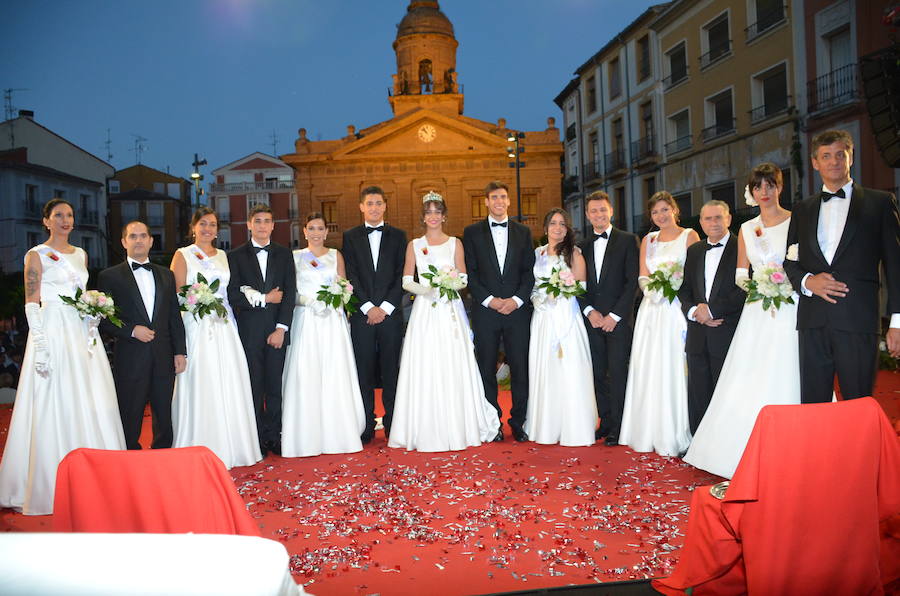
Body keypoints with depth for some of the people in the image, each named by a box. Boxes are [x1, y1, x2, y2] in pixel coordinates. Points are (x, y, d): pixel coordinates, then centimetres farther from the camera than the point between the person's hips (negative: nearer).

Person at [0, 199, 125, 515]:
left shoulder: (81, 254, 16)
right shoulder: (37, 255, -1)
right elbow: (31, 304, -7)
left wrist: (94, 311, 4)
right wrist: (40, 345, -15)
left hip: (83, 334, 6)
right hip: (53, 333, -6)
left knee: (93, 404, 6)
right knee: (54, 408, -3)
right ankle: (54, 485, 8)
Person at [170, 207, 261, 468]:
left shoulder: (223, 256, 16)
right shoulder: (183, 255, 4)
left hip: (224, 329, 4)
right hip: (196, 327, -4)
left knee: (229, 386, 4)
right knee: (200, 388, -5)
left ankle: (231, 447, 15)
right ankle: (203, 451, 4)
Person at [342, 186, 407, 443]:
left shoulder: (398, 236, 10)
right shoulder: (351, 236, 9)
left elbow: (401, 275, 2)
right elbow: (351, 276, 1)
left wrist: (386, 307, -8)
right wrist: (369, 307, -8)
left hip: (391, 314, 0)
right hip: (362, 314, 0)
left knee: (391, 371, 3)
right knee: (364, 372, 1)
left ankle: (393, 426, 12)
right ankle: (366, 428, 9)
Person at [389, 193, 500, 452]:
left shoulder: (455, 243, 9)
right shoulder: (414, 245, 9)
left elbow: (463, 279, 7)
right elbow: (406, 281, 5)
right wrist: (424, 289, -14)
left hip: (450, 311, 0)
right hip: (424, 311, 0)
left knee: (453, 368, -2)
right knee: (424, 369, -3)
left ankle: (457, 429, 8)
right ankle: (426, 431, 5)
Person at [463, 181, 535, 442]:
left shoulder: (523, 232, 12)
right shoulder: (472, 232, 7)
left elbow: (529, 271, 7)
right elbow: (470, 272, 1)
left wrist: (517, 299, -7)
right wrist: (489, 300, -9)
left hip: (517, 310, 1)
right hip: (485, 310, -1)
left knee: (520, 368, 1)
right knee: (487, 369, 3)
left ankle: (519, 421, 12)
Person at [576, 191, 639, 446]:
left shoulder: (628, 241, 1)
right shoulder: (582, 246, 13)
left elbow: (632, 281, -5)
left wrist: (614, 316, -10)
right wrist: (589, 311, -5)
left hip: (619, 319, -4)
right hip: (592, 319, 4)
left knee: (618, 374, -3)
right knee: (598, 374, 6)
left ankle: (616, 428, 6)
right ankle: (605, 422, 16)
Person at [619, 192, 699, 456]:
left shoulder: (689, 235, 3)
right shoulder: (648, 240, 16)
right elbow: (643, 277, 10)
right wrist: (653, 290, -11)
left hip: (677, 308, -4)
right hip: (651, 309, 5)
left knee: (673, 369, -6)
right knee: (647, 368, 4)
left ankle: (675, 436, 1)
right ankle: (649, 434, 12)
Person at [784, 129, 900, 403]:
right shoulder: (802, 210, 18)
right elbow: (790, 260, 17)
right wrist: (806, 281, -6)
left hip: (858, 321, -3)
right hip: (813, 321, 3)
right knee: (812, 408, 4)